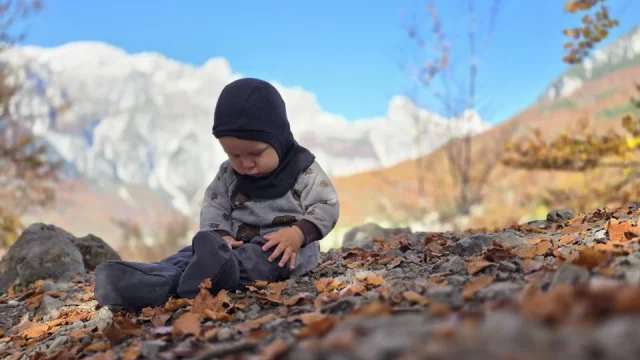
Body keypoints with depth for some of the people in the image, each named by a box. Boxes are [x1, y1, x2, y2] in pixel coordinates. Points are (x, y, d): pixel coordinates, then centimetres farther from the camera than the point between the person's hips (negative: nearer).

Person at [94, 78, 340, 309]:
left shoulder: (304, 171, -4)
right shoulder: (227, 174, 10)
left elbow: (327, 208, -7)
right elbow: (213, 207, 8)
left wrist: (297, 234, -25)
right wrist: (221, 235, -14)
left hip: (284, 246, -4)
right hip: (236, 244, 5)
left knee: (263, 256, -38)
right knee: (199, 250, -20)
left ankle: (218, 271, -67)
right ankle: (156, 280, -49)